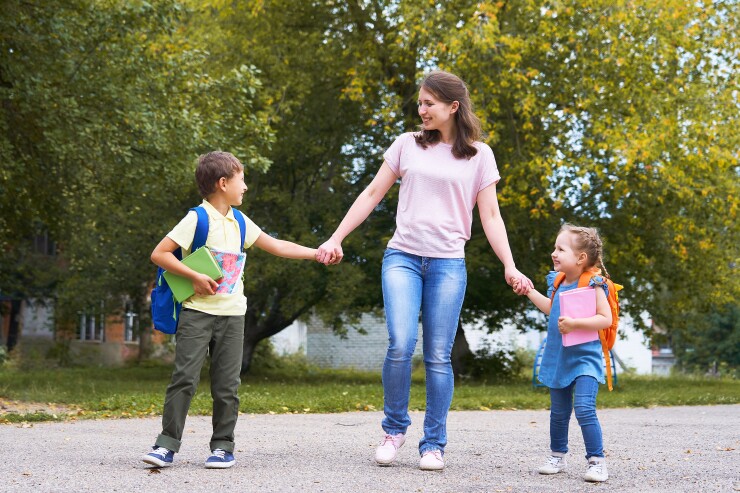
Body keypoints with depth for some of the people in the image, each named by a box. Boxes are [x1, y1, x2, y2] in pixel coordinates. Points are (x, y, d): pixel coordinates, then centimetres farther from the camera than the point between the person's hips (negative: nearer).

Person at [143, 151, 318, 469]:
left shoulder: (239, 222, 12)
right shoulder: (198, 218, -7)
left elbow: (276, 246, 20)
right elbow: (159, 254, -10)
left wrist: (316, 253, 16)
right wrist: (195, 277, -17)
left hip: (231, 313, 5)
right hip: (197, 311, -5)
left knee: (227, 384, 4)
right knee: (184, 377, -9)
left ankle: (223, 446, 12)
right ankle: (167, 443, -2)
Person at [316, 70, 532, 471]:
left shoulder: (479, 155, 6)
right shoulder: (408, 145, 8)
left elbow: (490, 215, 5)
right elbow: (372, 195, 12)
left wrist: (509, 266, -6)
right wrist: (336, 239, 7)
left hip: (448, 263, 0)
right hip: (402, 256, 0)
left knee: (439, 356, -1)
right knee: (400, 345, -15)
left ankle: (433, 445, 9)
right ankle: (394, 428, 5)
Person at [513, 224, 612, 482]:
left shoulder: (593, 286, -13)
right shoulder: (558, 282, 7)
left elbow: (605, 318, -19)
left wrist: (575, 323, -26)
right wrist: (530, 292, 19)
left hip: (584, 359, -7)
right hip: (558, 358, 7)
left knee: (584, 409, -18)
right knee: (558, 412, 16)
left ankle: (596, 461, -9)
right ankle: (557, 456, 31)